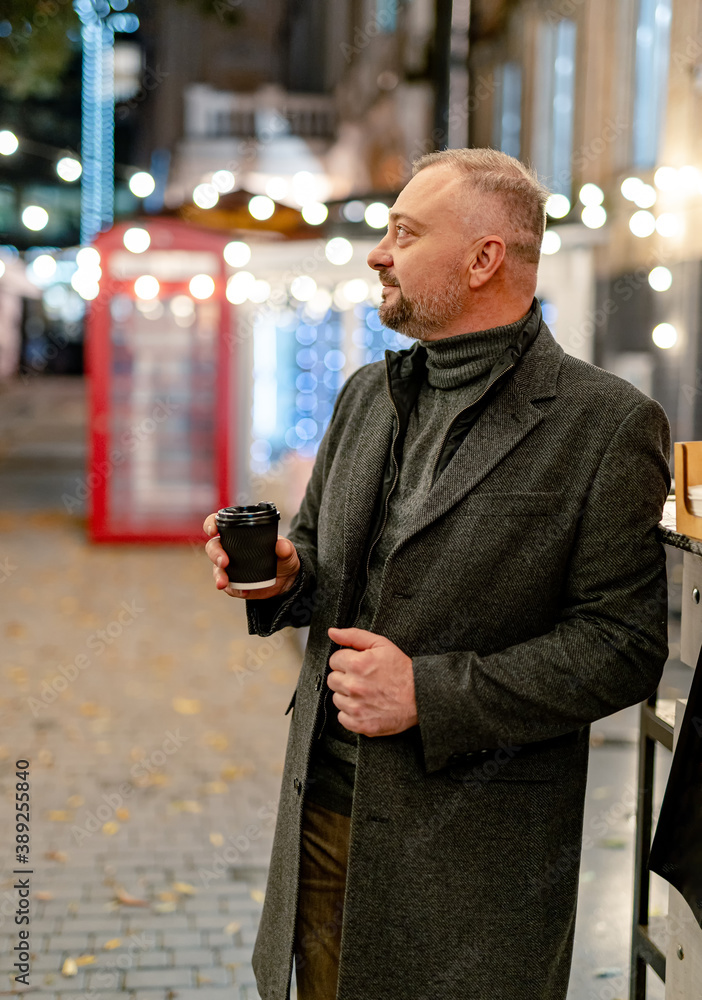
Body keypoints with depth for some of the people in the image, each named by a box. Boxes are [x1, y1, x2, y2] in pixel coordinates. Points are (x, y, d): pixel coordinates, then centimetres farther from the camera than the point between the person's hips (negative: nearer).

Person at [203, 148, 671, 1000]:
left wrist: (432, 693, -20)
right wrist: (283, 578, -4)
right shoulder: (366, 394, 9)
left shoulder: (607, 425, -11)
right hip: (325, 807, 6)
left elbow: (624, 647, -14)